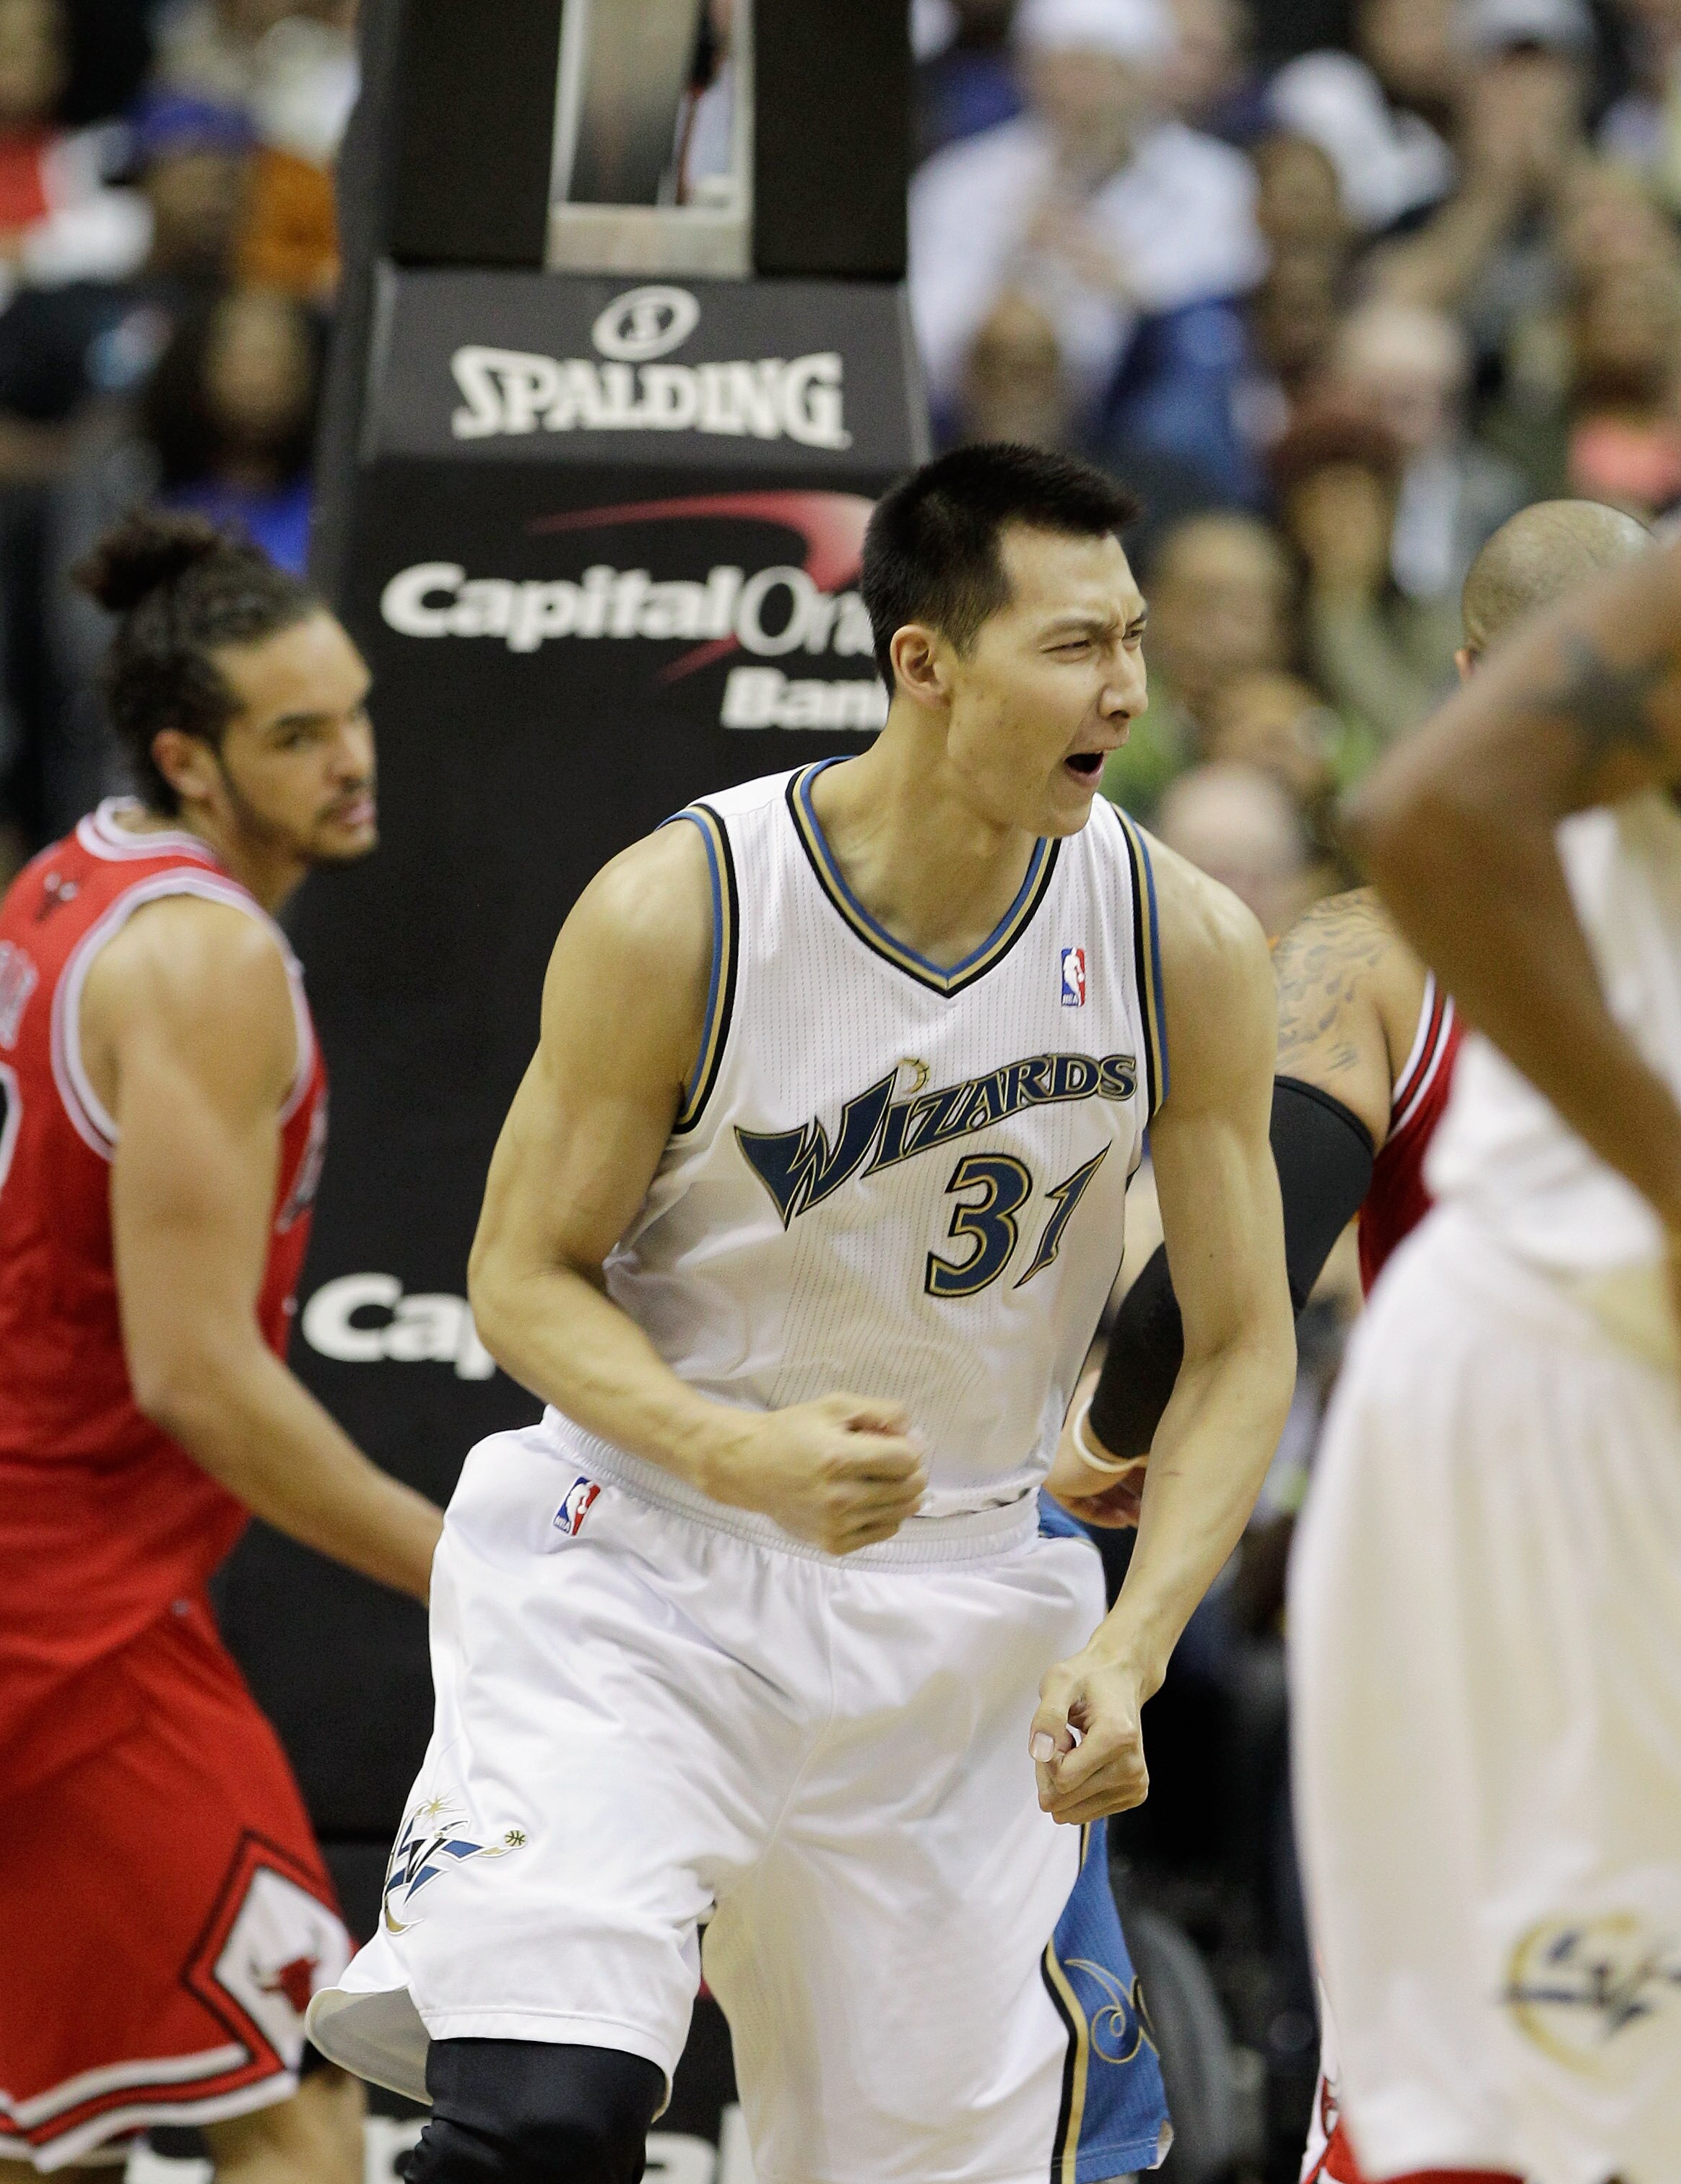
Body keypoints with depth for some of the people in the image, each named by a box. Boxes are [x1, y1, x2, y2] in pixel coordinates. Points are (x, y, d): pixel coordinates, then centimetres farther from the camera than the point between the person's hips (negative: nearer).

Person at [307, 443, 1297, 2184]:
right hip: (635, 1573, -3)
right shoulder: (675, 915, -16)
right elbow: (525, 1276, -6)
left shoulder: (1184, 947, -8)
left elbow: (1242, 1349, 0)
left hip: (952, 1618, 3)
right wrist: (740, 1456, -25)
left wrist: (1128, 1648, -15)